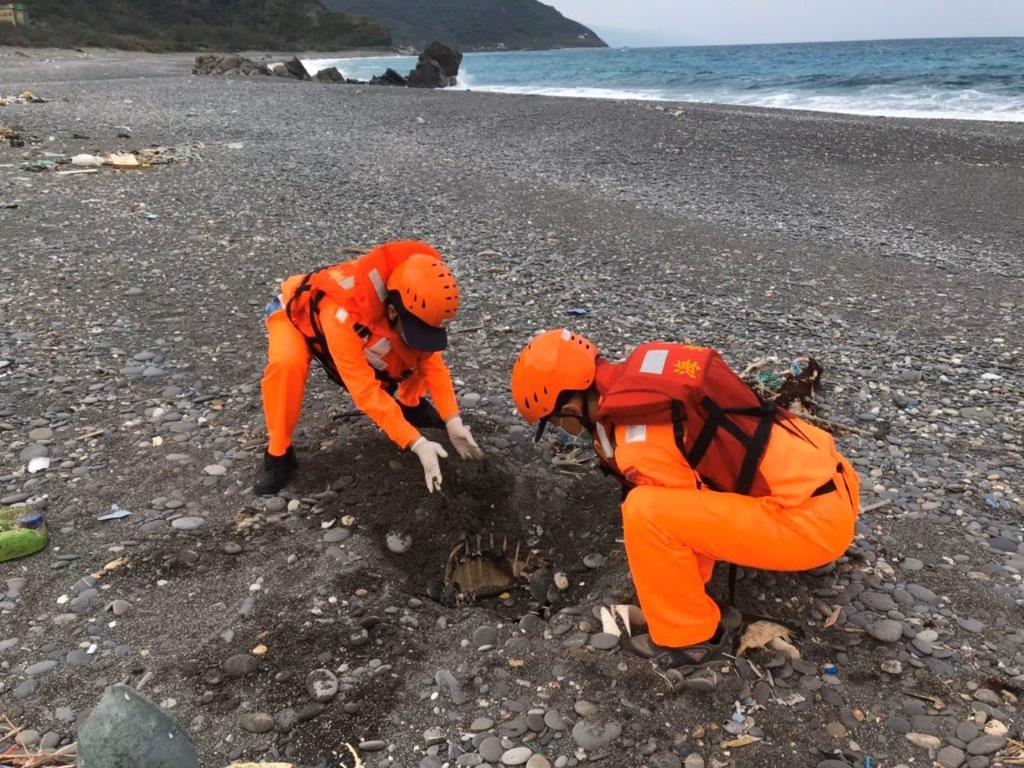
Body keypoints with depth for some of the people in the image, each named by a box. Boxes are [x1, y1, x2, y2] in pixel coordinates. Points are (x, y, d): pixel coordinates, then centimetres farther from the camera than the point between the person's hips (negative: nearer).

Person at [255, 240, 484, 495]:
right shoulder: (343, 315, -46)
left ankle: (408, 404, 11)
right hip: (297, 314, -4)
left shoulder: (415, 307, -28)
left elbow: (431, 362, -18)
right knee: (287, 362, -38)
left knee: (422, 356, -16)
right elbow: (366, 390, -44)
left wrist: (453, 421, -27)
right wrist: (417, 443, -46)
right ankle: (279, 454, -18)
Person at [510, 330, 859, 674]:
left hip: (814, 518, -9)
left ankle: (689, 638, 1)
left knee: (644, 511, -19)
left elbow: (678, 517, -4)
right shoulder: (645, 369, 6)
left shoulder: (639, 447, -19)